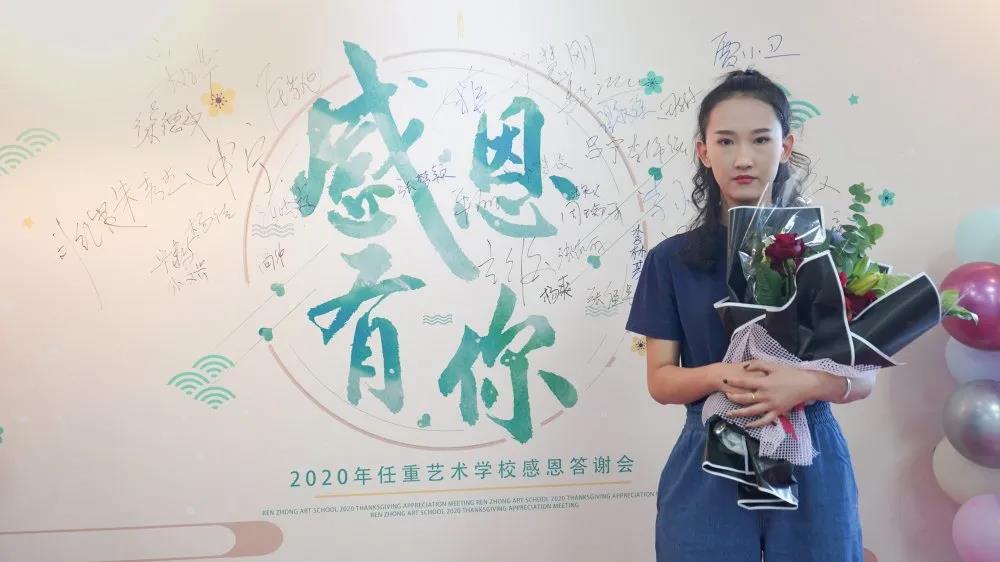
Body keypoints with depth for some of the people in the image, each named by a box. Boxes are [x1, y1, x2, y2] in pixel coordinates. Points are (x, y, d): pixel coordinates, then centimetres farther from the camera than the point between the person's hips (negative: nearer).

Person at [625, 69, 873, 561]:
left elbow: (862, 375, 0)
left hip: (811, 469, 1)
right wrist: (721, 376, -20)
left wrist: (807, 383, -20)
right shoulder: (672, 259, 0)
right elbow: (660, 380, 0)